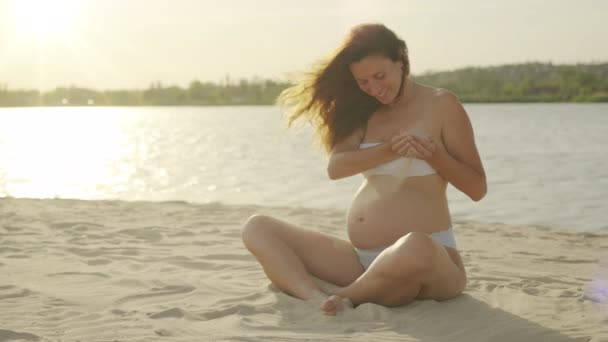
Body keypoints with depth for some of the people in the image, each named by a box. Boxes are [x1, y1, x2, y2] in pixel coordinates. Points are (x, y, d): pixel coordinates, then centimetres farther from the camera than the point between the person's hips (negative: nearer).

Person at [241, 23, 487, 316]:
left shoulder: (440, 104, 1)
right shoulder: (365, 113, 15)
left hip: (429, 253, -6)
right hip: (362, 259, 6)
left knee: (415, 247, -44)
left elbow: (477, 189, 1)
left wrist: (434, 155, -15)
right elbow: (335, 167, -4)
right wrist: (389, 150, -19)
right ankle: (318, 300, -32)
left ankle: (345, 296, -15)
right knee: (257, 228, -3)